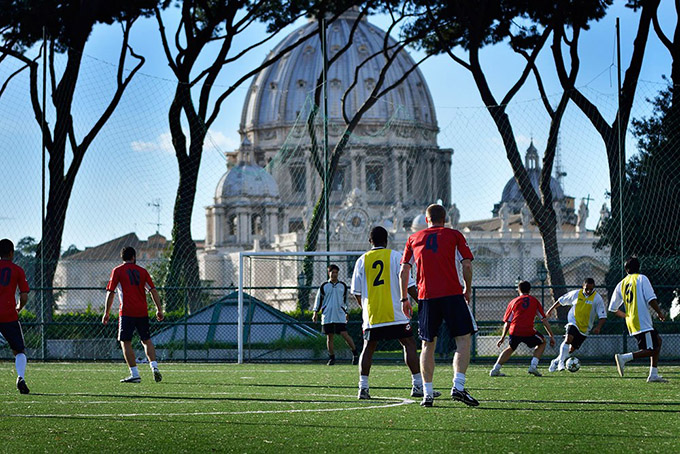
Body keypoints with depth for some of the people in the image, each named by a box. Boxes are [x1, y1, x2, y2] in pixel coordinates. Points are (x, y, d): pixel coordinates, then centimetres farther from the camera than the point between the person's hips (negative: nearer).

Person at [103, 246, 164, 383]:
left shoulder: (117, 271, 3)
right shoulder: (142, 271, 12)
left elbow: (110, 293, 0)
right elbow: (153, 291, 9)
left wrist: (106, 313, 5)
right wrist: (159, 309, 11)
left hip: (127, 312, -4)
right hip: (142, 312, 4)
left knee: (125, 342, 0)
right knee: (147, 340, 15)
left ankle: (135, 374, -7)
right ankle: (154, 367, -2)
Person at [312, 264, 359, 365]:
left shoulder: (343, 286, 9)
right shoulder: (324, 286, 5)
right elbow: (319, 299, 10)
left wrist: (346, 313, 20)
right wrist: (315, 312, 2)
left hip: (340, 316, 0)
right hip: (327, 316, 0)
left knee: (344, 334, -10)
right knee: (329, 337, 2)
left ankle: (355, 353, 2)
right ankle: (331, 357, 11)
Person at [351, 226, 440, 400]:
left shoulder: (362, 260, 8)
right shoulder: (395, 256, 1)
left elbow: (356, 291, 10)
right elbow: (408, 284, -3)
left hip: (371, 314, 2)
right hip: (395, 313, -2)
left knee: (368, 347, 11)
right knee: (409, 344, 2)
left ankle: (363, 386, 0)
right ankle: (417, 385, -5)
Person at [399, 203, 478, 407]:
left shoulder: (414, 239, 14)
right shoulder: (454, 235, 8)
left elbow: (404, 271, 11)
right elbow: (467, 264, 0)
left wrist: (404, 298, 16)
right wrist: (468, 289, 12)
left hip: (426, 297, 3)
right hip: (452, 294, -3)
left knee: (428, 345, 9)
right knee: (464, 339, 2)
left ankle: (427, 393, 4)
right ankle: (458, 386, -13)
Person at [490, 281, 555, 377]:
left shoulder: (513, 302, 19)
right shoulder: (534, 301, 17)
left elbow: (507, 323, 19)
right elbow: (544, 320, 15)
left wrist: (502, 338, 28)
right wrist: (551, 336, 19)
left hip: (514, 332, 2)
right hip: (529, 332, -2)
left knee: (511, 348, 31)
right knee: (542, 343, 26)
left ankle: (495, 369, 19)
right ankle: (533, 366, 9)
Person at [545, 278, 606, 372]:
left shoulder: (597, 299, -11)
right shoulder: (576, 294, -5)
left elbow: (603, 317, -12)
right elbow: (561, 300, 11)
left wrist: (598, 327, -29)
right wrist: (551, 310, 18)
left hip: (584, 328, 1)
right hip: (573, 322, -1)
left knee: (572, 349, 6)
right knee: (568, 339, -30)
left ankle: (556, 361, 27)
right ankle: (561, 362, -27)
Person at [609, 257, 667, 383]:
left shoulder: (621, 284, 14)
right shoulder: (641, 278, -3)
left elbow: (613, 308, 15)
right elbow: (651, 299, -13)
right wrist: (659, 312, 1)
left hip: (631, 322, 7)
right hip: (643, 322, -7)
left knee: (658, 341, 20)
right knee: (651, 350, -7)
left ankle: (653, 375, 14)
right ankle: (624, 357, -23)